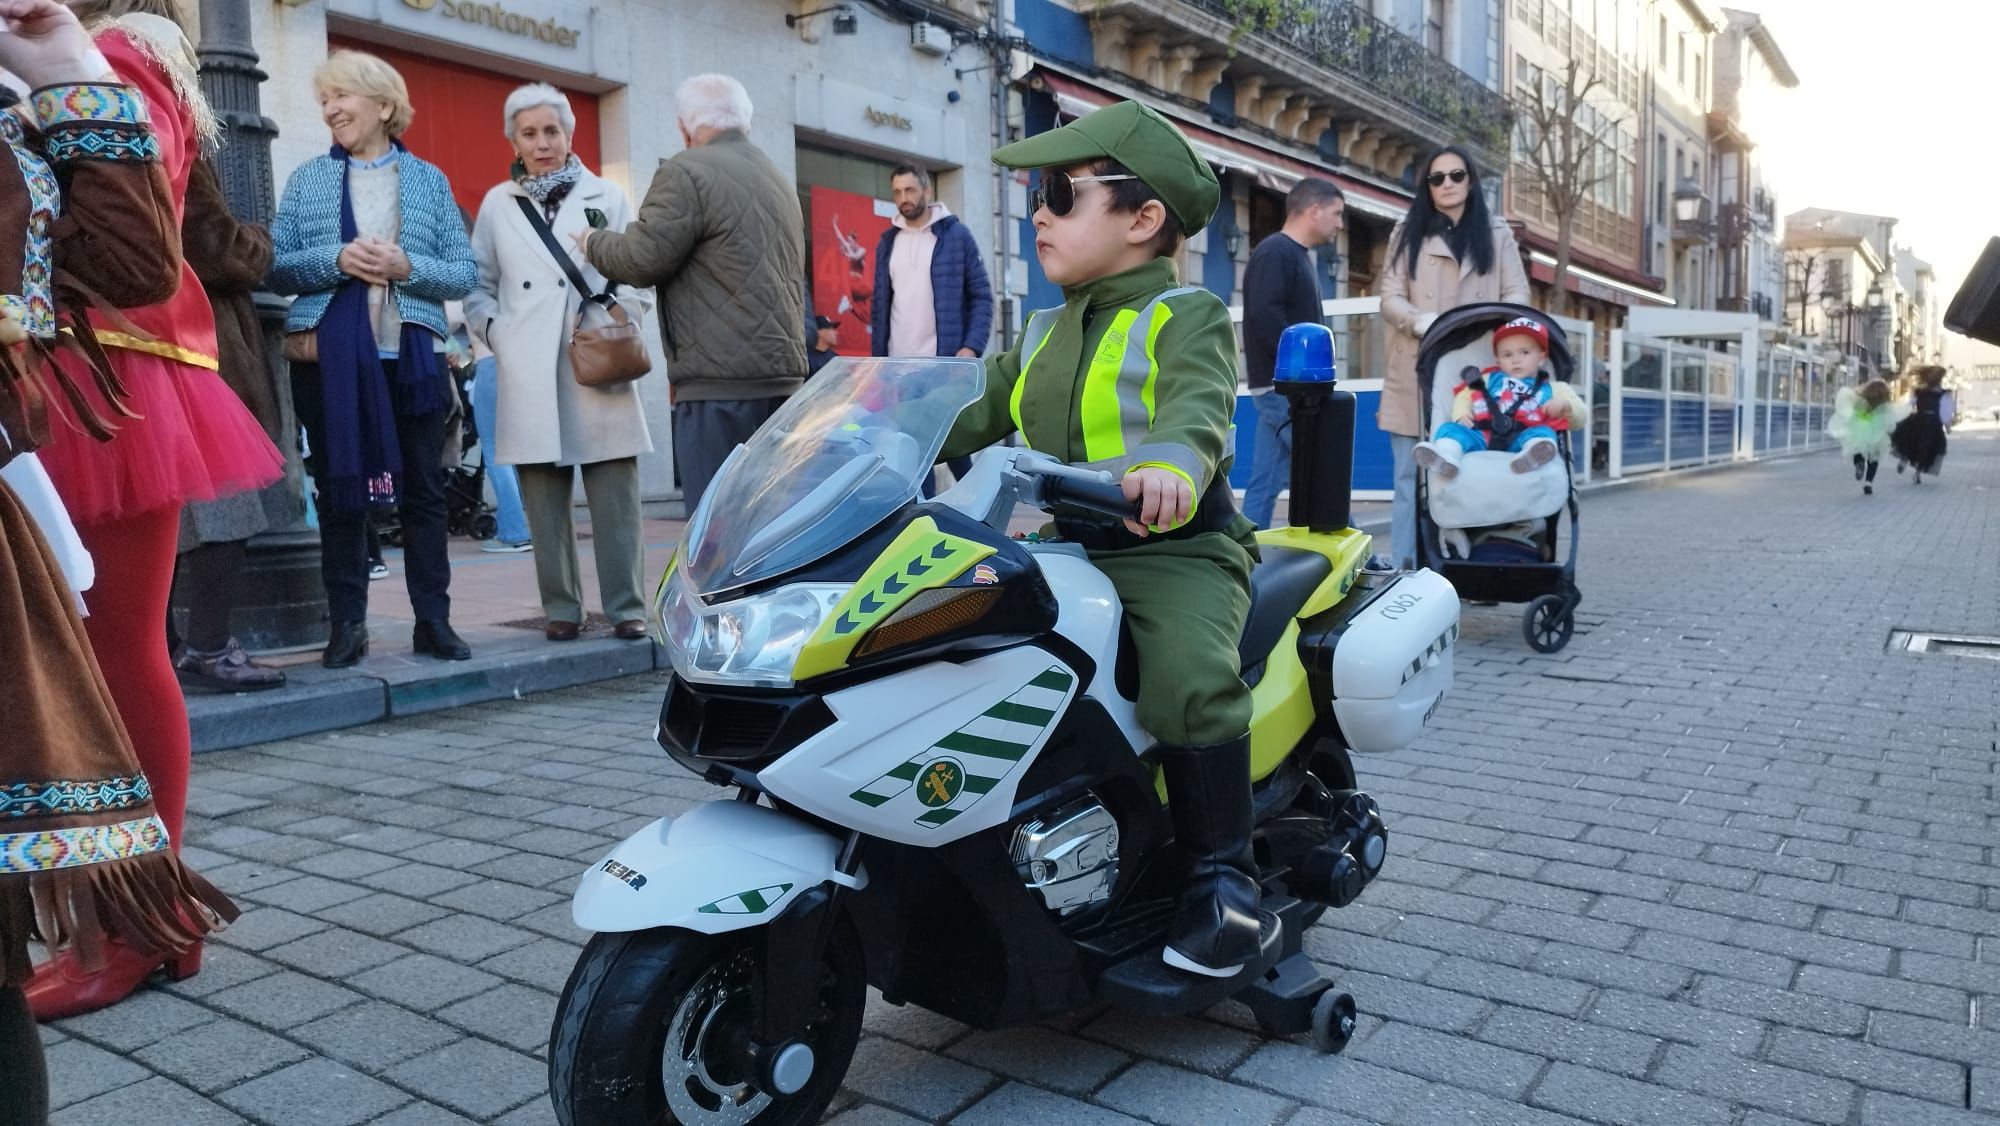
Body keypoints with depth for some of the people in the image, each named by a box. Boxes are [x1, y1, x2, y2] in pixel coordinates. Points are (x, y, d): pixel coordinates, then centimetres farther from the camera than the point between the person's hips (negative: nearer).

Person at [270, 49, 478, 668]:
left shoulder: (428, 180, 9)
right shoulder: (306, 179, 10)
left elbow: (465, 273, 3)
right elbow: (275, 267, 3)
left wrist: (407, 267, -13)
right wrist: (335, 260, -14)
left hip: (412, 354, 0)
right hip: (329, 357, 1)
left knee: (423, 489, 3)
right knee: (338, 490, 4)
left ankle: (433, 619, 11)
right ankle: (346, 624, 12)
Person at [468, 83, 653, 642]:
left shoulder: (606, 197, 11)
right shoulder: (497, 204, 15)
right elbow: (478, 284, 19)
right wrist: (494, 331, 3)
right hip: (529, 377, 1)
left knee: (615, 496, -3)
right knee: (544, 499, 2)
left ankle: (626, 606, 4)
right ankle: (560, 608, 12)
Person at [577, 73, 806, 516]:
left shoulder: (689, 171, -5)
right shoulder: (779, 180, 21)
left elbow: (642, 259, -7)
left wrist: (593, 241, 10)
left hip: (720, 382, -8)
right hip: (784, 374, 8)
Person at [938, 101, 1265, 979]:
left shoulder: (1189, 316, -5)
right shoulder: (1042, 335, 19)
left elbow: (1198, 407, -25)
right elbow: (979, 412, 23)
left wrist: (1169, 467, -47)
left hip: (1174, 549, -7)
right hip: (1065, 549, 7)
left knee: (1190, 679, -31)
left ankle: (1223, 873, -12)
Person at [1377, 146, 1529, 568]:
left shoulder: (1497, 234, 16)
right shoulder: (1407, 233, 14)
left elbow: (1517, 295, 9)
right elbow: (1390, 298, 4)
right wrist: (1420, 321, -18)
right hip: (1417, 374, 0)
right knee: (1412, 478, -4)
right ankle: (1402, 572, -1)